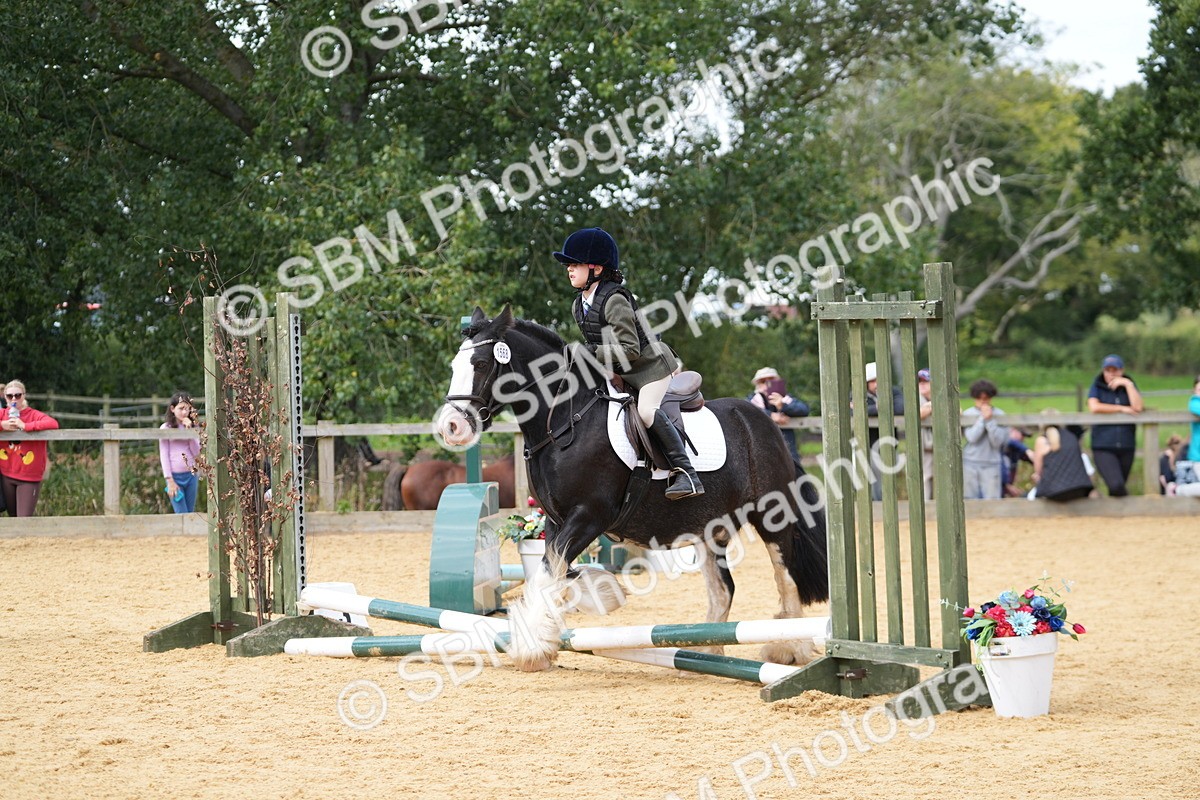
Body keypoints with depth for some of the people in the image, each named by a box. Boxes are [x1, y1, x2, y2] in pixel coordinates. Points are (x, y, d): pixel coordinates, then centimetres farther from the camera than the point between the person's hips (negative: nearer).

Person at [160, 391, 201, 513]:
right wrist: (169, 480, -9)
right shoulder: (166, 428, -2)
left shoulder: (192, 427, 9)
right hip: (175, 476, -4)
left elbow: (196, 453, 0)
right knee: (182, 516, -9)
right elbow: (164, 456, -3)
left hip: (191, 475, 4)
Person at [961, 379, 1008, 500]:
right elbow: (971, 437, -11)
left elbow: (997, 441, -7)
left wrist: (989, 420, -14)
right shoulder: (967, 414, 3)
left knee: (991, 500, -6)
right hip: (970, 463, 1)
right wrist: (982, 418, -10)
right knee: (970, 500, 5)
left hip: (991, 464, -1)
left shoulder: (999, 415, 2)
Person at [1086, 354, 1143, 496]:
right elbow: (1094, 407, -15)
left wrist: (1128, 384, -9)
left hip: (1126, 447, 3)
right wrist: (1122, 409, -9)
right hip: (1103, 448, -3)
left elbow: (1137, 408, -7)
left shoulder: (1128, 387, 10)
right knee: (1116, 485, -23)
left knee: (1118, 488, 8)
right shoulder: (1097, 387, 4)